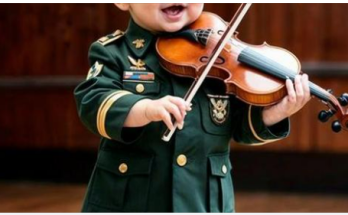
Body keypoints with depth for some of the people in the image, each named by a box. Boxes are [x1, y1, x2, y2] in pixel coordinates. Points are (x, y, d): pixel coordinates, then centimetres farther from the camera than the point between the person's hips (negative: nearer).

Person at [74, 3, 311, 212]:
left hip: (206, 202, 2)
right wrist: (146, 109, -37)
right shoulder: (113, 53, -2)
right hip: (127, 199, -1)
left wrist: (273, 112, -20)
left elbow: (241, 125, 2)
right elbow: (92, 104, -19)